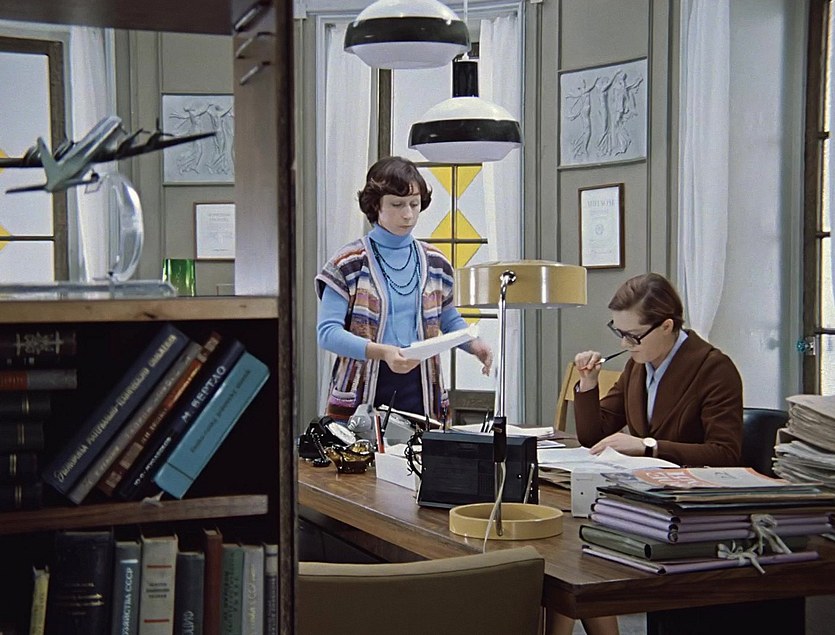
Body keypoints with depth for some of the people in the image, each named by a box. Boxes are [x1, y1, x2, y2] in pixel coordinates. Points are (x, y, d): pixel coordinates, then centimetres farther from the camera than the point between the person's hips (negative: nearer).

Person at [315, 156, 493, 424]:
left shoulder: (434, 262, 10)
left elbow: (450, 320, 21)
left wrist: (474, 344, 0)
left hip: (420, 394, 3)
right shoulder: (348, 263, -3)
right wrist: (382, 352, -24)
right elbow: (327, 332, -10)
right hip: (363, 394, -3)